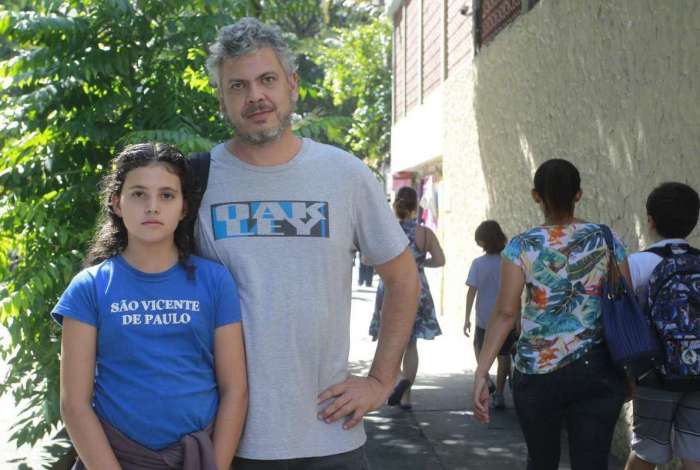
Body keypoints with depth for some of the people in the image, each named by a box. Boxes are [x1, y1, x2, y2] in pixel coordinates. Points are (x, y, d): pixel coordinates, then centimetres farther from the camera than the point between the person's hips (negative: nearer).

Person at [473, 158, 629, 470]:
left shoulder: (521, 246, -4)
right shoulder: (606, 240, 1)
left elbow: (506, 313, -10)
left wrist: (481, 373, -9)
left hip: (538, 372, 0)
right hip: (598, 372, 1)